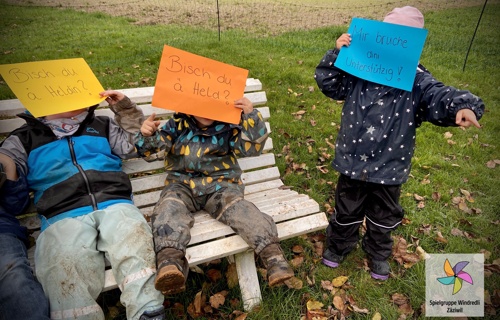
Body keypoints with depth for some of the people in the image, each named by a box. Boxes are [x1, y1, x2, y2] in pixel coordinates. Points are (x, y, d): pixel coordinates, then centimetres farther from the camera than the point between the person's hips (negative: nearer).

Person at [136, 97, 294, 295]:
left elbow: (251, 147, -8)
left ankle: (273, 256, -33)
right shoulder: (177, 125, 8)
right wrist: (147, 135, -19)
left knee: (238, 208, -29)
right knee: (169, 208, -29)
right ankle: (170, 263, -48)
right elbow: (148, 149, 5)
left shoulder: (228, 127, 4)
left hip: (220, 184, -1)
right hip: (181, 185, 2)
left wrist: (251, 116, -21)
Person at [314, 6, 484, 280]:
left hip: (389, 168, 1)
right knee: (346, 211, 20)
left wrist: (463, 107, -45)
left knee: (384, 217, 23)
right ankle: (338, 246, 48)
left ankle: (378, 254, 50)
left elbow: (442, 98, -23)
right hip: (353, 162, 0)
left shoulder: (418, 82, -11)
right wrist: (337, 53, -19)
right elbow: (327, 82, -5)